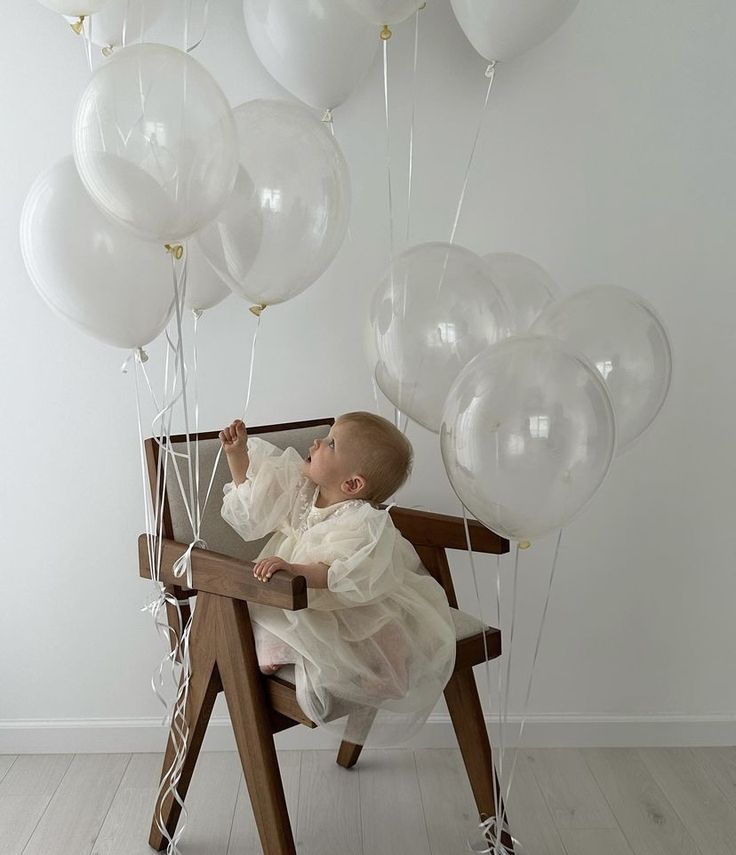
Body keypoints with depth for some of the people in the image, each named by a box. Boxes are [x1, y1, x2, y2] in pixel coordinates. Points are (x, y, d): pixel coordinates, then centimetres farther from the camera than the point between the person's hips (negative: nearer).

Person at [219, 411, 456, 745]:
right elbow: (253, 501, 13)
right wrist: (237, 454, 6)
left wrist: (296, 570, -50)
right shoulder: (301, 491, -3)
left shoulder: (364, 523, -27)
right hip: (299, 605, 7)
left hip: (359, 614, -6)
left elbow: (348, 578, -39)